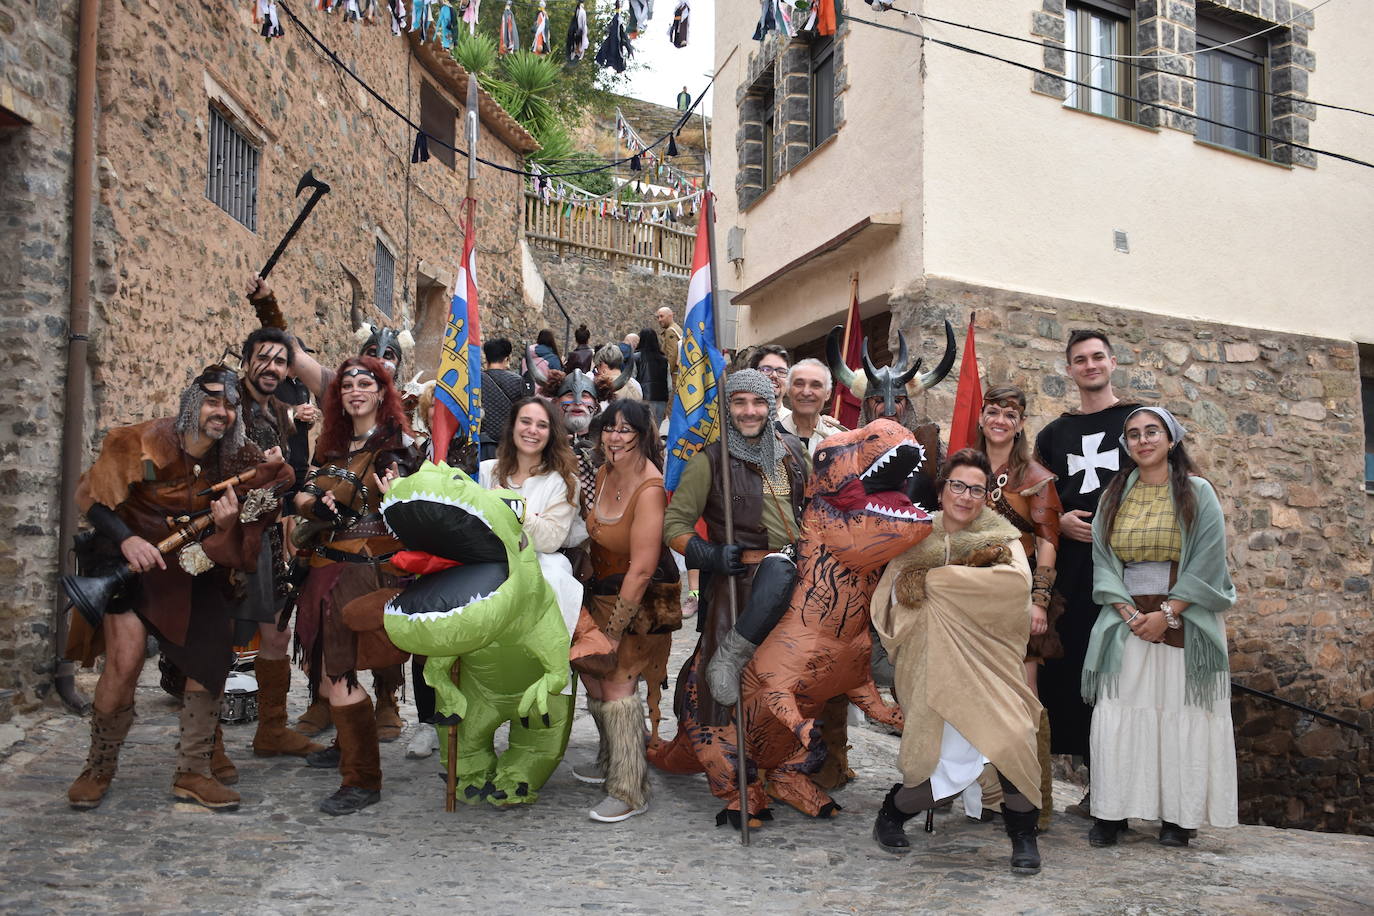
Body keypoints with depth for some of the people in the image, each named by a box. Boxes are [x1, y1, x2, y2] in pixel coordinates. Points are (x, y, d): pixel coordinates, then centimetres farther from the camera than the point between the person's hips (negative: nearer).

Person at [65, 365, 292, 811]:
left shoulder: (233, 463, -3)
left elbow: (229, 551, -2)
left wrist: (225, 526, -25)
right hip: (128, 560, -4)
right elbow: (90, 495, -13)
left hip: (190, 569, 4)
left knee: (214, 652, -7)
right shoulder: (144, 442, -15)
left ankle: (193, 772, 7)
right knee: (126, 658, -18)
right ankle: (99, 769, 6)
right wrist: (126, 539, -27)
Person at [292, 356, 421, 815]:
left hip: (372, 570, -7)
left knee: (337, 673, -12)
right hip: (328, 569, 7)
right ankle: (347, 744, 37)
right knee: (318, 664, 15)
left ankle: (363, 780, -3)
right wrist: (316, 502, -4)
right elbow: (302, 495, 18)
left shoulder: (398, 443, -6)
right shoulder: (333, 444, 15)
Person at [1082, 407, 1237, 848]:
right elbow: (1102, 561, 6)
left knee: (1181, 716, -2)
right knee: (1118, 715, -3)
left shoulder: (1198, 493, 1)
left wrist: (1167, 613, -13)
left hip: (1185, 623, -2)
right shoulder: (1113, 497, 10)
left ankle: (1178, 816, 8)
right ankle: (1111, 813, 2)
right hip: (1127, 621, 2)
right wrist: (1129, 613, -8)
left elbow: (1207, 563, -5)